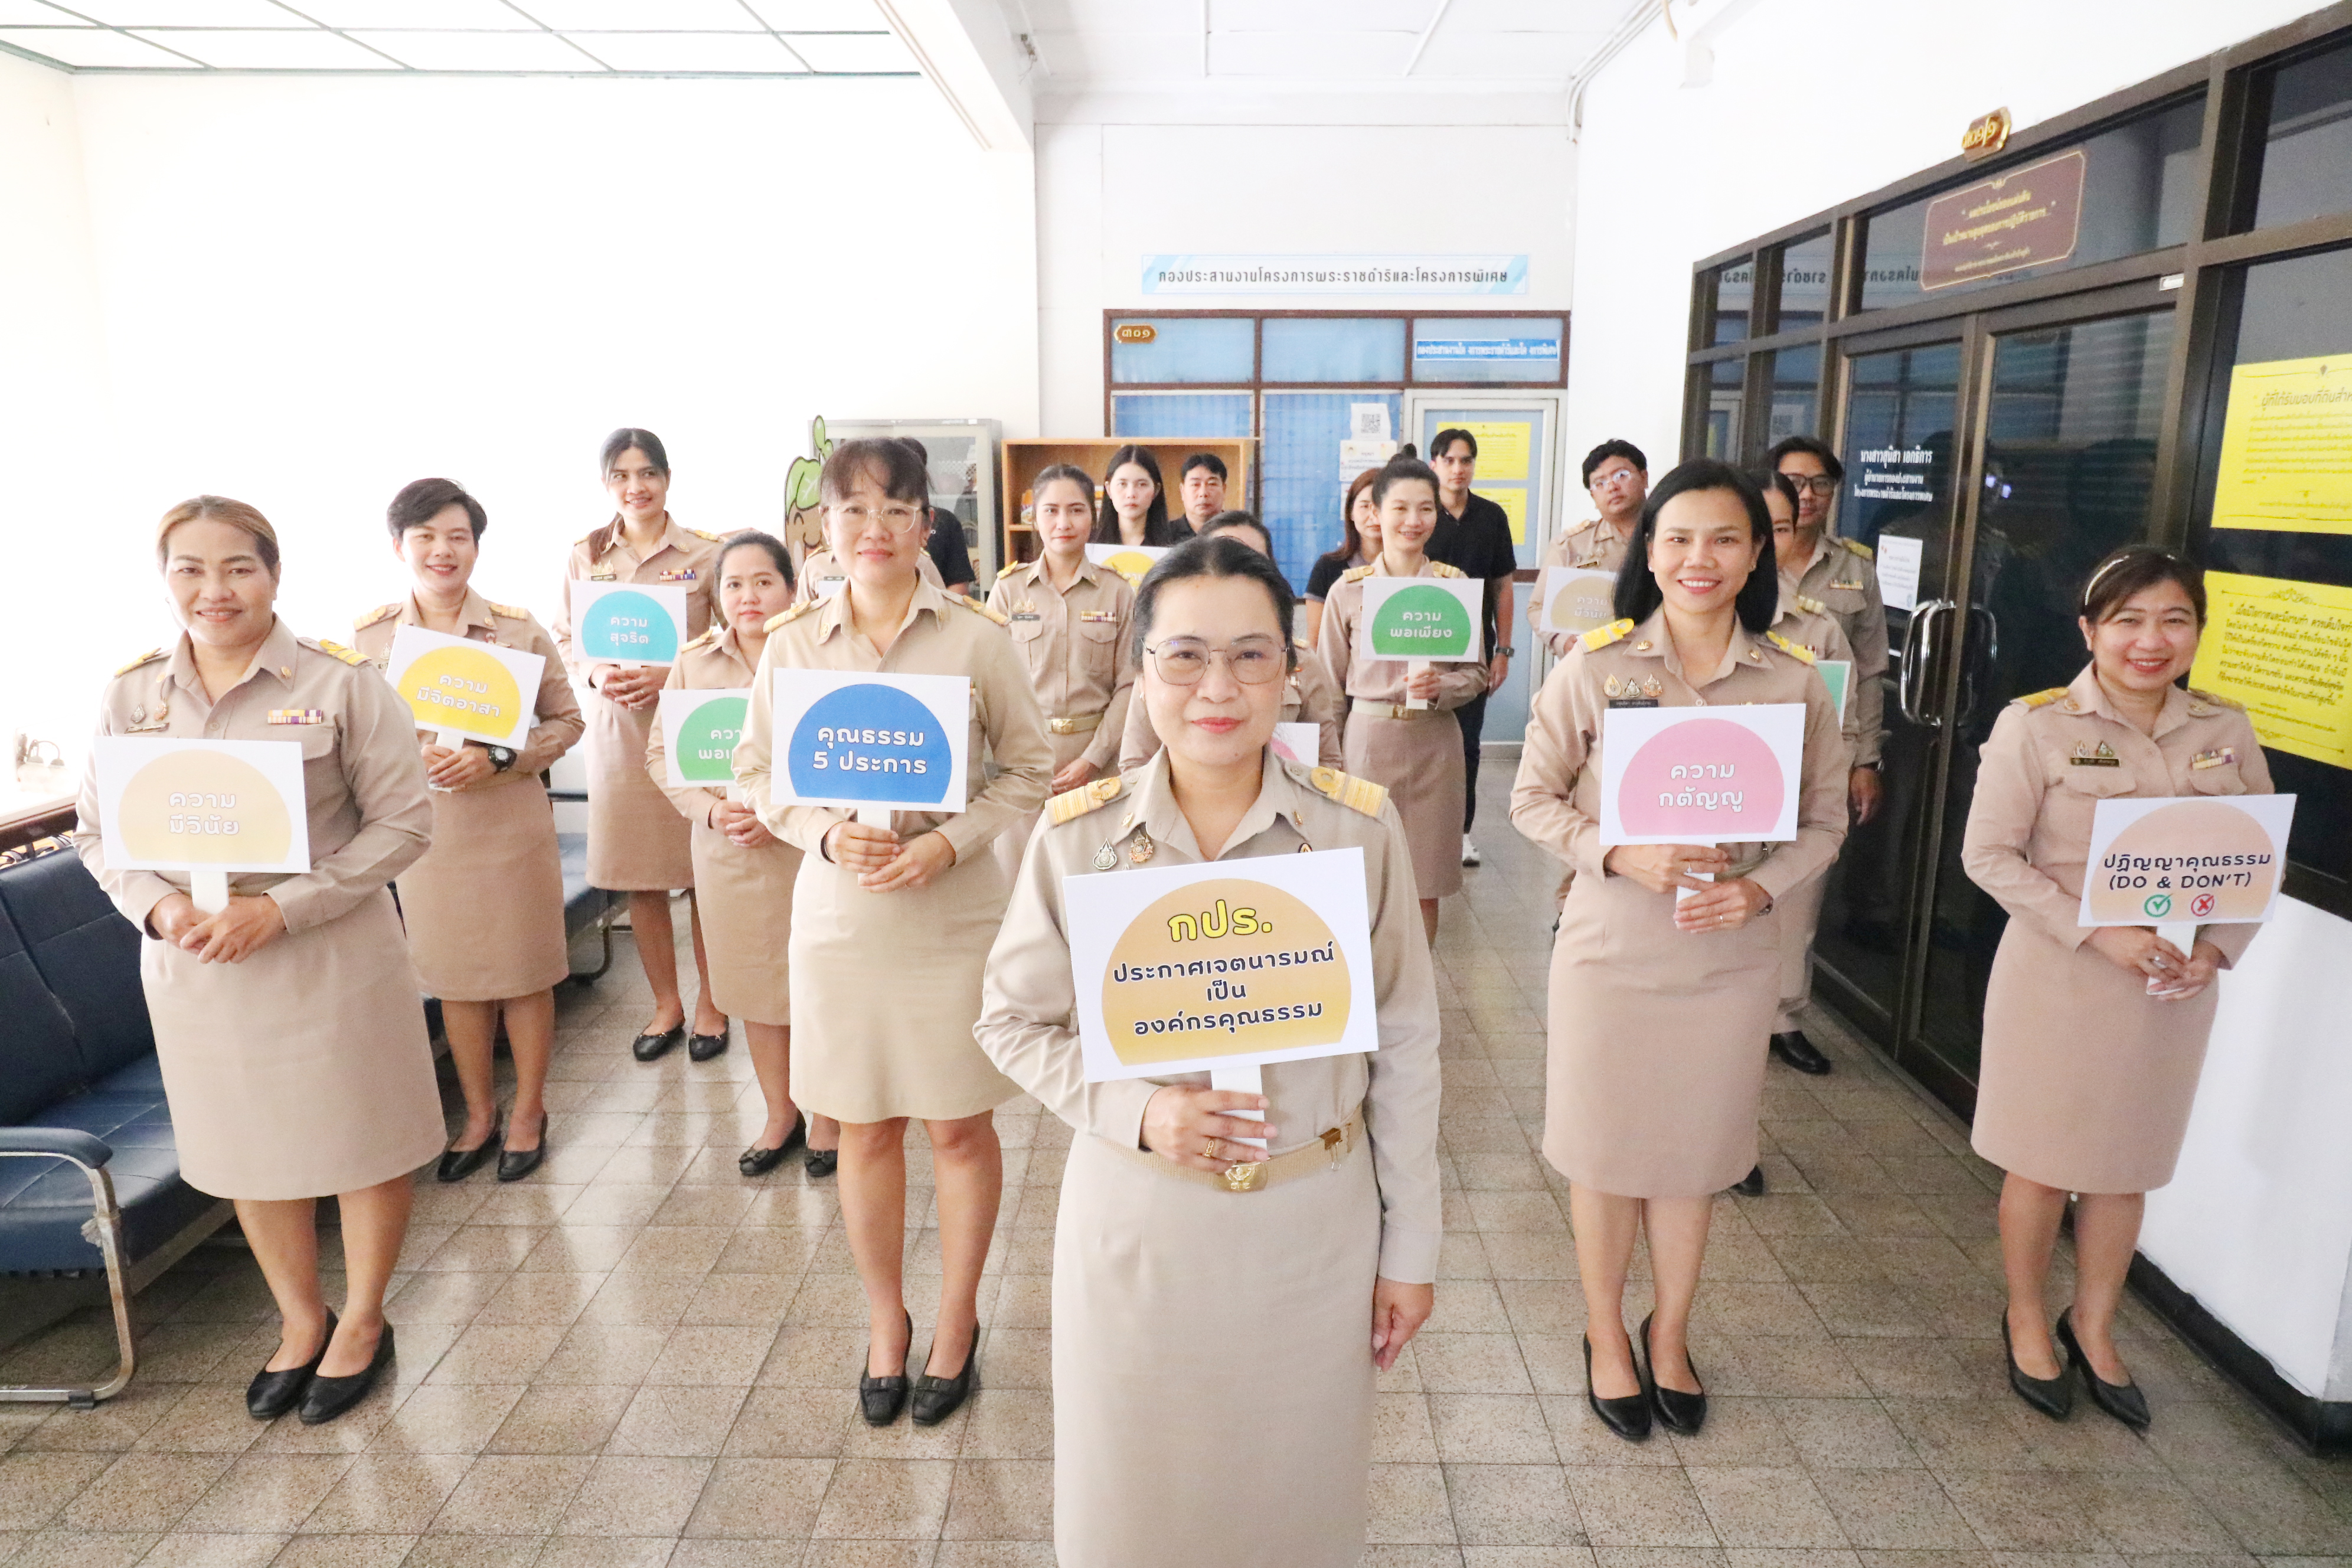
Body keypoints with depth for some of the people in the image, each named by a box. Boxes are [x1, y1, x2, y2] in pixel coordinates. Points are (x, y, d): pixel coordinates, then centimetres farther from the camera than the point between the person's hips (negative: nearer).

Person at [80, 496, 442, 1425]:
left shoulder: (341, 686, -10)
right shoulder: (129, 698, 2)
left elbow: (403, 823, -12)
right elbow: (97, 833, 8)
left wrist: (280, 907, -19)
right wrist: (158, 906, -12)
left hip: (331, 956, -4)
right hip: (193, 965, 4)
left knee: (362, 1140, 9)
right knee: (249, 1152, 17)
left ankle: (362, 1322, 33)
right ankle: (300, 1321, 40)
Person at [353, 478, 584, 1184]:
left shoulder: (518, 629, -4)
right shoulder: (367, 636, 1)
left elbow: (566, 719, 0)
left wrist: (499, 757, -16)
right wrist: (411, 756, -14)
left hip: (511, 825, -2)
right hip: (425, 828, 2)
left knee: (524, 972, 7)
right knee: (454, 977, 13)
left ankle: (528, 1111, 27)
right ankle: (479, 1114, 31)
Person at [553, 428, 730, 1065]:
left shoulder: (706, 553, -2)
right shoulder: (584, 557, 8)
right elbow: (565, 639, 13)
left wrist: (669, 676, -14)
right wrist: (597, 675, -8)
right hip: (618, 729, 3)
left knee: (706, 872, 2)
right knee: (639, 879, 9)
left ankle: (711, 1004, 19)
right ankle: (666, 1004, 25)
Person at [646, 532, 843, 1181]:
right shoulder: (694, 661, 5)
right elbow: (662, 753, 6)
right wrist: (711, 811, -10)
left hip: (808, 849, -4)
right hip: (727, 853, 4)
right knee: (755, 989, 15)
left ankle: (828, 1117, 26)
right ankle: (780, 1115, 34)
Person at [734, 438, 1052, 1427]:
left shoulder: (976, 637, -6)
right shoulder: (793, 644, 1)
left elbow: (1030, 771, -1)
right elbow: (757, 776, 7)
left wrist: (949, 841, -16)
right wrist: (828, 835, -12)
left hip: (955, 910, -2)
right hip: (839, 911, 2)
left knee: (959, 1126, 9)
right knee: (865, 1127, 13)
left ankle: (956, 1325, 32)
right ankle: (886, 1324, 35)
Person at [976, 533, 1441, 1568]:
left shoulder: (1361, 828, -9)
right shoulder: (1077, 837, -9)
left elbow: (1404, 1045, -2)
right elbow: (1013, 1022, 0)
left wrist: (1410, 1245, 2)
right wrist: (1135, 1111, -17)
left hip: (1315, 1224, 0)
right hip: (1135, 1223, 0)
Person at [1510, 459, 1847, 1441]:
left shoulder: (1794, 683, -2)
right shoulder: (1596, 667, -8)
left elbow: (1824, 820, 5)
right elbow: (1533, 799, -4)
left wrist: (1761, 887, -14)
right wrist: (1624, 856, -19)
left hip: (1728, 952, 2)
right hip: (1611, 944, -1)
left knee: (1694, 1153, 16)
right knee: (1605, 1150, 12)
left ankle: (1670, 1335, 40)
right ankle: (1606, 1337, 35)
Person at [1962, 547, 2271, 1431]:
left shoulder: (2226, 731, 2)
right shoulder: (2036, 726, -11)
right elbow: (1989, 855, -12)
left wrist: (2218, 947, -8)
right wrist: (2099, 933, -20)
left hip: (2173, 990, 4)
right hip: (2060, 981, -4)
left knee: (2128, 1166, 17)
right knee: (2044, 1165, 10)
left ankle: (2093, 1328, 38)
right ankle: (2026, 1319, 33)